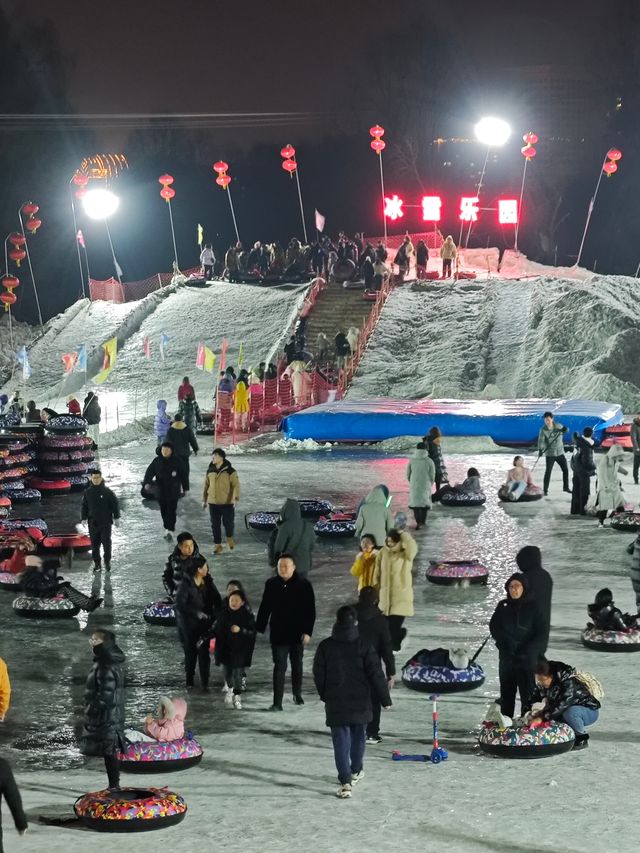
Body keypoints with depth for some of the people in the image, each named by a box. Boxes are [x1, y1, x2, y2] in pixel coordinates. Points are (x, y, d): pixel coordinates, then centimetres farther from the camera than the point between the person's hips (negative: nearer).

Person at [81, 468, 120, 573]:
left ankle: (107, 562, 16)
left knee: (106, 543, 0)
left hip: (106, 522, -3)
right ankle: (97, 563, 16)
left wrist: (116, 518, -2)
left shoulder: (107, 492, -6)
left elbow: (115, 504, -1)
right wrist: (84, 518, 6)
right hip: (93, 524, 3)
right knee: (94, 544, 6)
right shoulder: (87, 492, 2)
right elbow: (84, 506, 11)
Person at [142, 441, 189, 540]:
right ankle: (167, 528, 28)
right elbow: (149, 472, -7)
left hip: (173, 491, -3)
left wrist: (185, 488, 4)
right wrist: (146, 483, -24)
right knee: (163, 511, 11)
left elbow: (184, 474, 1)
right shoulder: (157, 461, -1)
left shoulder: (177, 461, -6)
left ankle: (170, 530, -6)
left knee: (171, 511, -8)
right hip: (161, 490, 3)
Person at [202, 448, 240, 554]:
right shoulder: (210, 471, 6)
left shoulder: (230, 471, -9)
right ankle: (217, 545, 15)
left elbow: (236, 485, -11)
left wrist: (236, 498, -22)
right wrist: (204, 500, 15)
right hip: (213, 503, 4)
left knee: (228, 522, 1)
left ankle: (230, 538, 31)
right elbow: (206, 486, 14)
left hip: (227, 503, -4)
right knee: (215, 525, 5)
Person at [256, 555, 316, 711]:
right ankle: (277, 702, -6)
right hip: (278, 635, 0)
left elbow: (310, 610, -7)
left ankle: (297, 694, 37)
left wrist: (307, 631, -13)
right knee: (279, 667, -4)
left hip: (297, 633, 0)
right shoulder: (271, 585, -1)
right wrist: (259, 628, 3)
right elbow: (264, 608, 6)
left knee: (297, 665, 17)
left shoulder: (303, 585, -8)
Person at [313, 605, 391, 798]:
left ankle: (345, 781, -13)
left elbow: (319, 675, 3)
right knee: (358, 736, 22)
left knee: (341, 741, -2)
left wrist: (324, 695, 19)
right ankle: (355, 771, 37)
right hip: (360, 702, 1)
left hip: (335, 703, -1)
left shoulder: (325, 646, -5)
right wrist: (385, 699, 1)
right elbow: (376, 675, -7)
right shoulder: (363, 647, -8)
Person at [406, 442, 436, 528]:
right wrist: (430, 485, 13)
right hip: (425, 485, 0)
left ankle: (418, 522, -10)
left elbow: (408, 474, 2)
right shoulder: (429, 461, -10)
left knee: (415, 503, 6)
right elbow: (432, 476, -5)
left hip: (414, 485, 0)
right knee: (425, 502, 17)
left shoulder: (411, 460, -7)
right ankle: (423, 522, 24)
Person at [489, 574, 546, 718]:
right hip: (506, 656, 3)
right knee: (506, 692, 9)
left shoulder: (533, 607, -3)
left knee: (527, 691, -6)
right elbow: (494, 627, 6)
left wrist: (527, 650, -15)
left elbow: (541, 633, -5)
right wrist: (505, 642, -9)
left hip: (527, 658, -3)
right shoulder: (503, 606, 5)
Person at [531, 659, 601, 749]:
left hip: (590, 711, -7)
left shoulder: (569, 683, -30)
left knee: (569, 712, -38)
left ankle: (582, 739, -15)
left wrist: (543, 716, -40)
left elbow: (562, 705, -38)